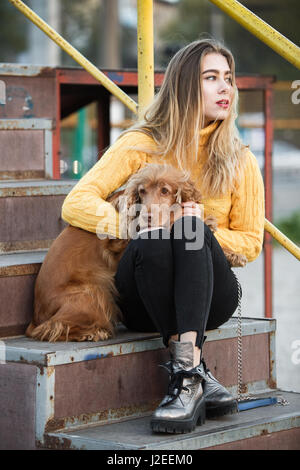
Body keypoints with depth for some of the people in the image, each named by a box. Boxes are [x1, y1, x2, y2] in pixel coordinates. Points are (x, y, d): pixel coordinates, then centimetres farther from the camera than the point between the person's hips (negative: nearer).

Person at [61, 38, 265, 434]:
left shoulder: (239, 161, 6)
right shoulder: (141, 145, 0)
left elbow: (251, 243, 9)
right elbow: (76, 205, -8)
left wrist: (201, 230, -11)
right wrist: (141, 227, -23)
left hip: (208, 297, 1)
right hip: (143, 298, -1)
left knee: (191, 228, -32)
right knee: (154, 240, -35)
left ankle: (185, 376, -45)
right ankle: (198, 374, -36)